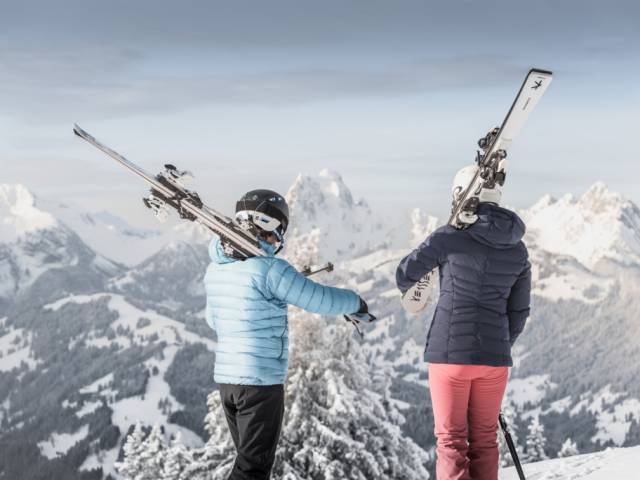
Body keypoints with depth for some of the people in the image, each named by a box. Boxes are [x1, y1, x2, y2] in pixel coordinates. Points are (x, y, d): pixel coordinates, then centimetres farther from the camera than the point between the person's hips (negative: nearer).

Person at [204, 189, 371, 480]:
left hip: (225, 377, 8)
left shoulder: (215, 269, 6)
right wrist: (355, 302, 8)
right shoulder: (270, 269, -17)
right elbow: (320, 299, -11)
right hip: (261, 380, -8)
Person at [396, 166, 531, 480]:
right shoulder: (517, 249, 7)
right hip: (494, 357, 4)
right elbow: (518, 311, 12)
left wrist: (407, 289, 23)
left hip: (450, 351, -4)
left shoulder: (450, 237, -8)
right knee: (484, 439, 15)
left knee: (451, 440, 5)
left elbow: (405, 273, 0)